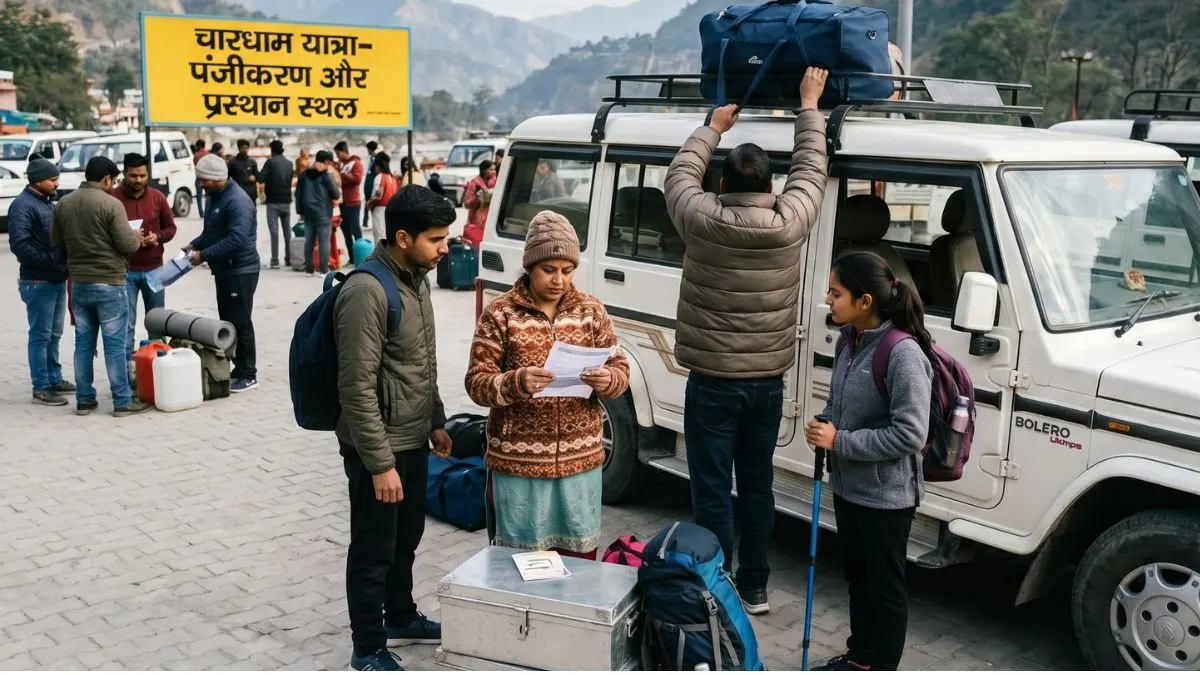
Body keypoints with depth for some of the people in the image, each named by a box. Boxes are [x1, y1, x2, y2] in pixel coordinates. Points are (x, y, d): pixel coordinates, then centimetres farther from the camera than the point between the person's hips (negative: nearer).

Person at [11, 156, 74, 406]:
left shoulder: (47, 201, 14)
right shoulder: (23, 205, -14)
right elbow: (19, 244, -23)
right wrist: (52, 262, -21)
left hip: (57, 280, 9)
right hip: (38, 283, -9)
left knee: (53, 335, 16)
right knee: (40, 336, -3)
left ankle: (54, 379, 27)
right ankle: (41, 388, 3)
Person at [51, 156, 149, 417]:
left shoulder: (63, 204, 6)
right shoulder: (111, 204, -14)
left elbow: (56, 243, 13)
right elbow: (127, 245, -15)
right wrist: (137, 237, 6)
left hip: (78, 283, 6)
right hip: (109, 283, -6)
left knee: (83, 343, 12)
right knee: (116, 344, 0)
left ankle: (84, 400, 17)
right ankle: (123, 401, 4)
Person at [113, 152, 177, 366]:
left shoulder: (157, 198, 4)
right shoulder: (113, 198, -7)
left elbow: (170, 228, 11)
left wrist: (157, 237, -9)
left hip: (153, 270, 4)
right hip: (124, 271, -3)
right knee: (126, 322, -1)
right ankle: (128, 366, 4)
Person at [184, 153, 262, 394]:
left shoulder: (237, 201, -20)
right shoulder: (216, 196, 12)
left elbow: (237, 239, -29)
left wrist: (204, 255, -24)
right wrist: (195, 244, 7)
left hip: (240, 271, -10)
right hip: (224, 270, 10)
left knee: (241, 323, -5)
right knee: (227, 321, 14)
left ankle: (248, 375, 2)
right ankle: (238, 367, 25)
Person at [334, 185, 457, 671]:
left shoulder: (416, 278, 4)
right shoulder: (367, 291, -25)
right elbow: (357, 388, -25)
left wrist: (436, 422, 17)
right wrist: (380, 463, -23)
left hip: (413, 440, 9)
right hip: (378, 448, -9)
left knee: (406, 540, 23)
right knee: (374, 551, 7)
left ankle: (400, 620, 42)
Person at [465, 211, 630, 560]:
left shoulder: (591, 310, 5)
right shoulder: (500, 314, -5)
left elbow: (621, 370, 7)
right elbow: (477, 382, -7)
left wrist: (608, 380, -16)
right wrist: (516, 382, -26)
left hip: (581, 459, 3)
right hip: (518, 462, -2)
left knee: (580, 555, 12)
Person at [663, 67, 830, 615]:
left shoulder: (702, 221, -12)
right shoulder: (790, 222, -8)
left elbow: (680, 173, 8)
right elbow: (811, 169, 10)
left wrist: (714, 127, 21)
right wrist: (809, 106, 21)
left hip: (712, 381, -3)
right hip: (767, 380, 3)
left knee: (712, 492, 3)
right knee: (757, 488, 14)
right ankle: (754, 589, 25)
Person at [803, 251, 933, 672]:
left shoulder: (904, 354, -24)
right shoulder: (851, 340, 2)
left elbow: (910, 434, -25)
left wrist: (841, 442, -23)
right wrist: (824, 424, -4)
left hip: (885, 495, -9)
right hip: (848, 484, 9)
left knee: (884, 585, 9)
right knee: (856, 576, 22)